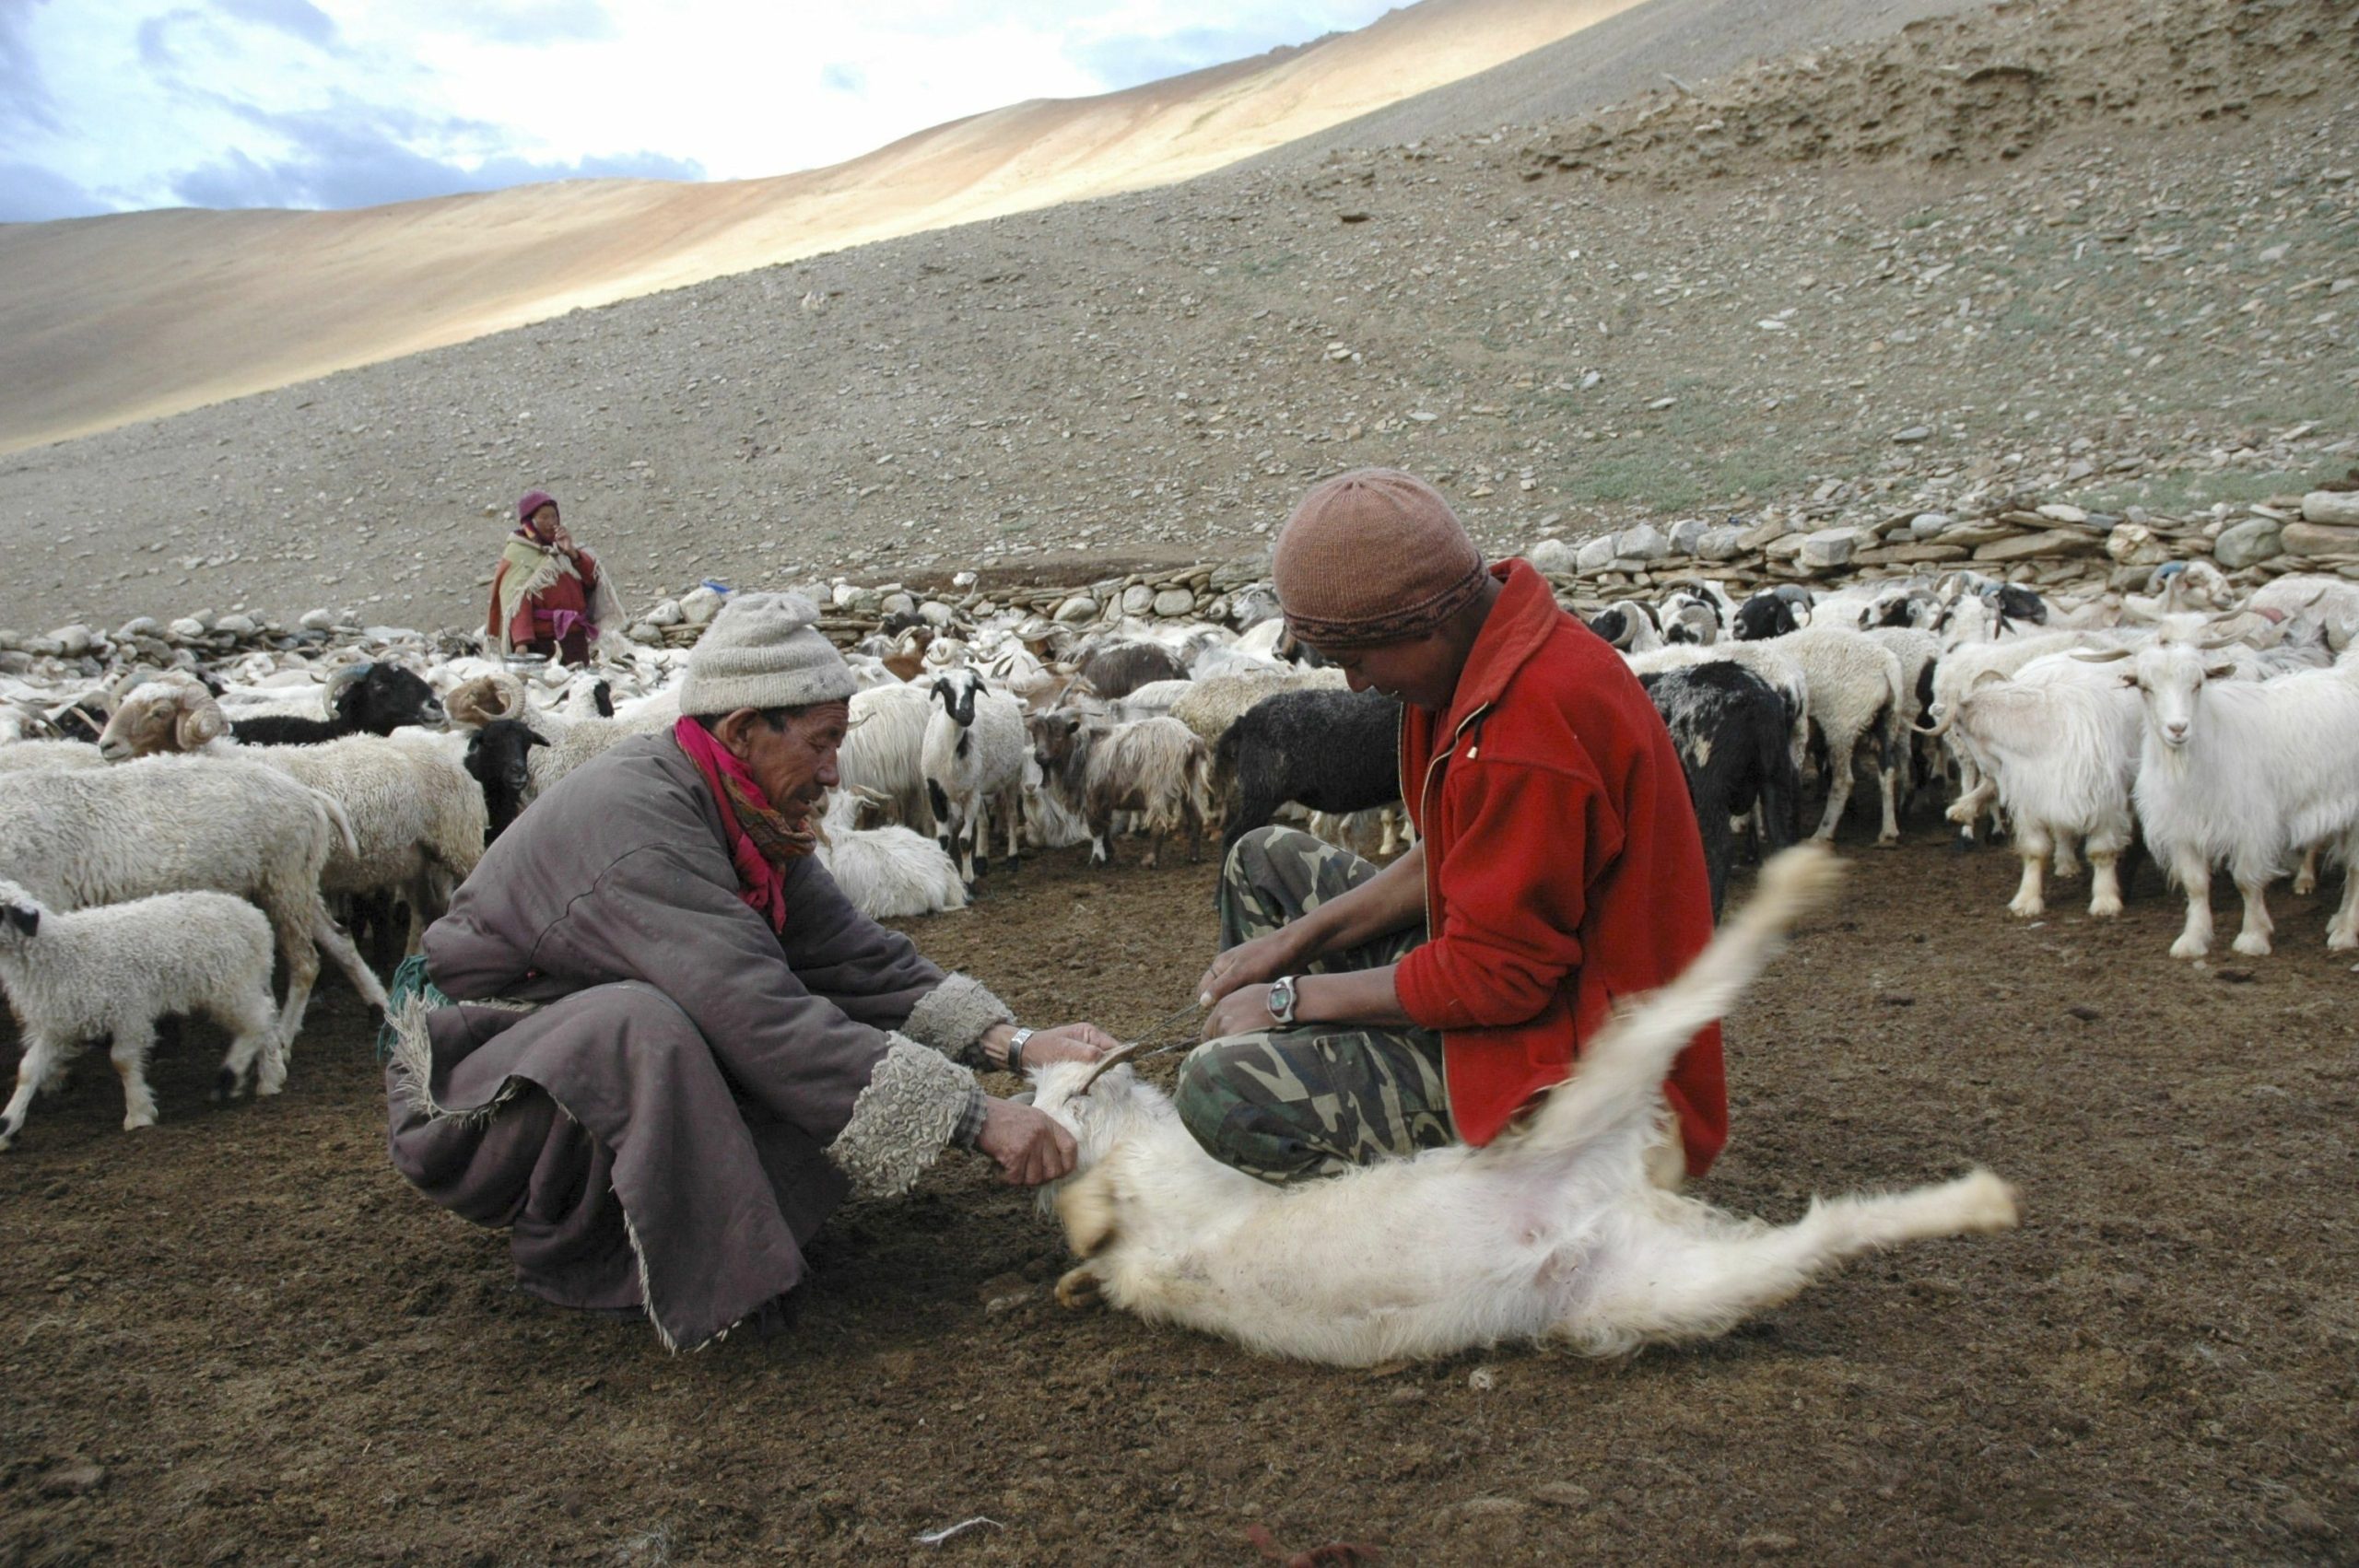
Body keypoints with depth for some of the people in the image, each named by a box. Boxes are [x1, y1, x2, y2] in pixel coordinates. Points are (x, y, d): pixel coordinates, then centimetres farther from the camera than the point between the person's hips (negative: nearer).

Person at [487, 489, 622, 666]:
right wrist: (521, 642, -23)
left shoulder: (560, 546, 18)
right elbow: (517, 603, -10)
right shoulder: (517, 554, 0)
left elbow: (592, 578, 8)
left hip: (574, 633, 5)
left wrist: (572, 552, -7)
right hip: (540, 638, -5)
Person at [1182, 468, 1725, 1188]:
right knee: (1265, 862, 16)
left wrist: (1291, 998, -14)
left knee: (1221, 1095, -21)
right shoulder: (1492, 651, 1)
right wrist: (1298, 938, 5)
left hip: (1565, 1059, -10)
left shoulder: (1530, 725, -31)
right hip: (1513, 965, 11)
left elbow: (1495, 977, -26)